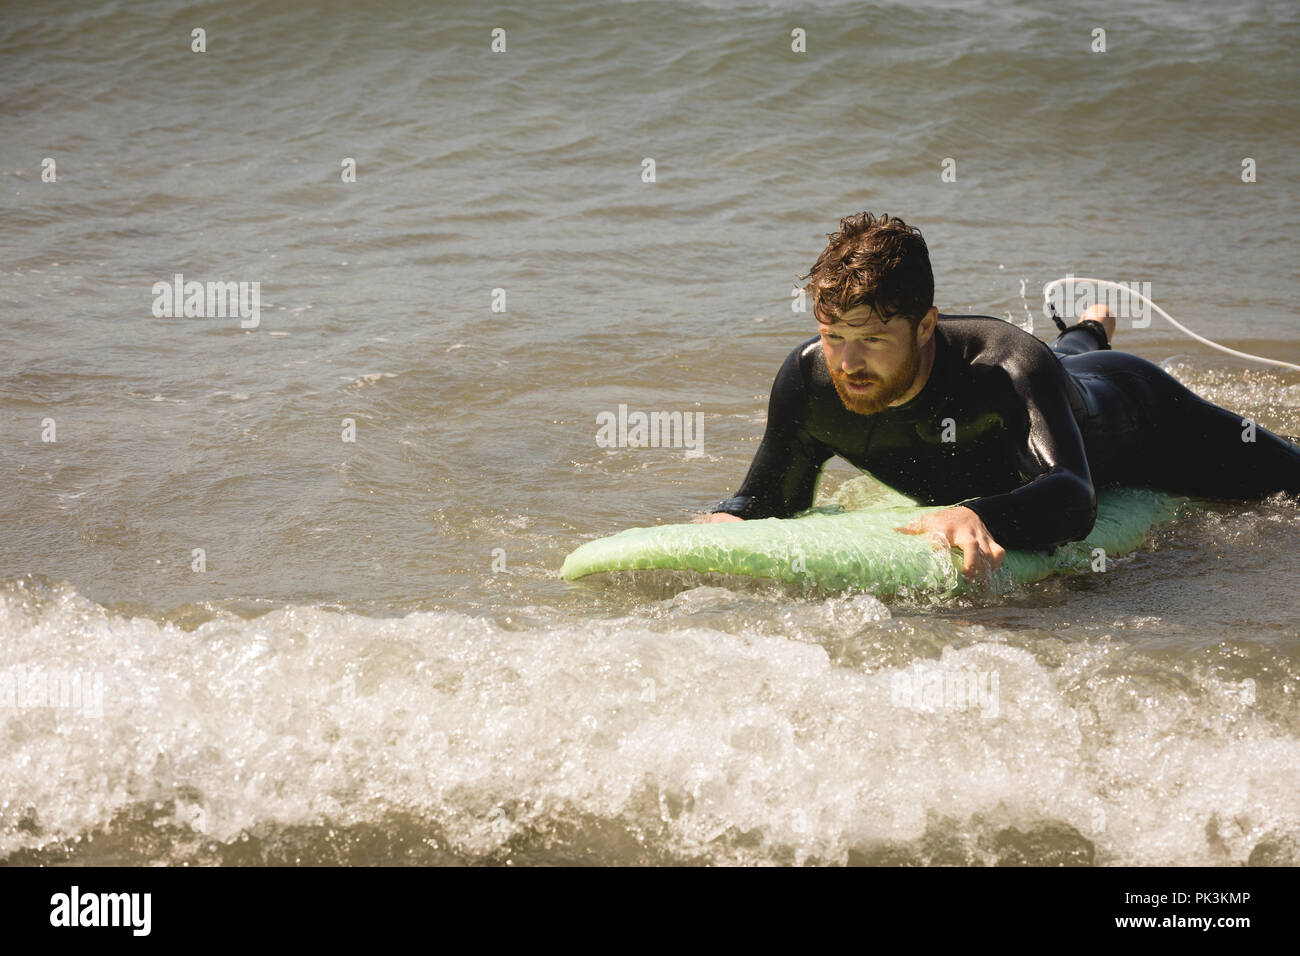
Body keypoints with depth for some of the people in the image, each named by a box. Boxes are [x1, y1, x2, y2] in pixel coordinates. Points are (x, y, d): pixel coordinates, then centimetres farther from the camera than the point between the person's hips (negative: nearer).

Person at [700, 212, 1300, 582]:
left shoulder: (1008, 369, -50)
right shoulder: (809, 382, -36)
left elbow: (1071, 499, -63)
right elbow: (771, 496, -22)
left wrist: (975, 514, -82)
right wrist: (728, 519, -45)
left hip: (1127, 408, -4)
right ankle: (1088, 334, 73)